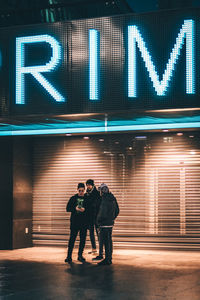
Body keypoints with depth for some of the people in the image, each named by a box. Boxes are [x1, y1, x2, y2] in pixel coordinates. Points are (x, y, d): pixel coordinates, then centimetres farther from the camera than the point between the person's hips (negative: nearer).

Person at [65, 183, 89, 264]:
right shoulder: (73, 198, 7)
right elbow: (68, 208, 3)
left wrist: (84, 209, -16)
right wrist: (75, 208, -14)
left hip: (84, 223, 1)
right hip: (74, 222, -1)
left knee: (83, 239, 5)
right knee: (72, 239, -4)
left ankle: (80, 255, 16)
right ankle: (69, 256, -3)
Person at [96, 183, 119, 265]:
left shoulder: (105, 200, -19)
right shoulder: (113, 199, 10)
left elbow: (103, 213, -22)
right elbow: (117, 211, 17)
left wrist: (98, 220, -6)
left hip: (105, 224, -9)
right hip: (111, 223, 9)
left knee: (106, 241, -5)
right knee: (109, 240, 15)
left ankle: (107, 259, -3)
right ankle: (109, 258, 22)